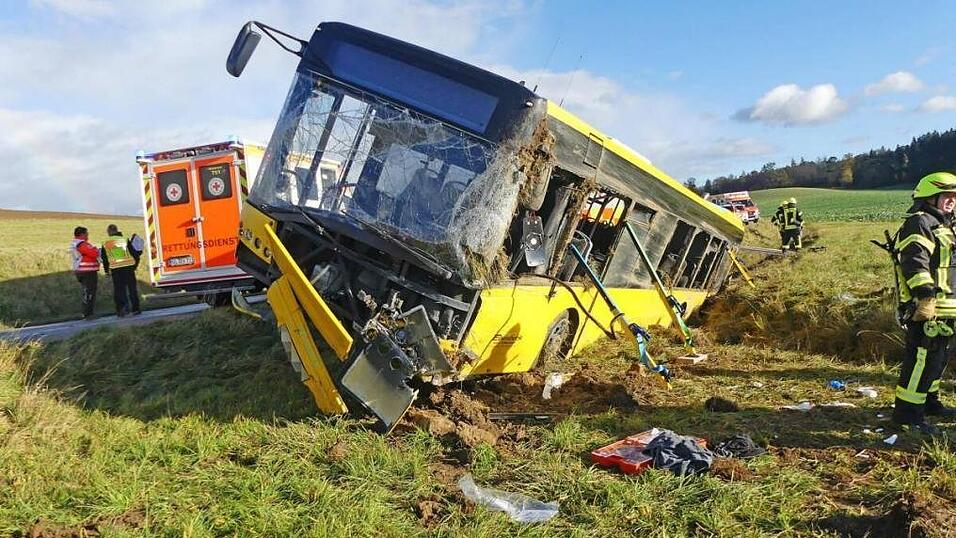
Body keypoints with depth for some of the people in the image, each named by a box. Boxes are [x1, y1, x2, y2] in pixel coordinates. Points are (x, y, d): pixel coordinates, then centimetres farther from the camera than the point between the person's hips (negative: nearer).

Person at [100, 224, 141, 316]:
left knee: (118, 290, 7)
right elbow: (133, 254, 0)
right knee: (132, 288, 7)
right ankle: (135, 309, 8)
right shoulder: (125, 240, -1)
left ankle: (120, 309, -2)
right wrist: (134, 266, 13)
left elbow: (104, 259, 11)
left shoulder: (105, 244, 5)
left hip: (115, 270, 1)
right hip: (128, 268, -1)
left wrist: (107, 271, 22)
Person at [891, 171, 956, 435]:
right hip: (926, 308, -11)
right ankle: (907, 413, -2)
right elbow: (915, 262, -24)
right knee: (922, 359, -8)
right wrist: (926, 295, -30)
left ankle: (929, 402, 34)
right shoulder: (919, 224, -13)